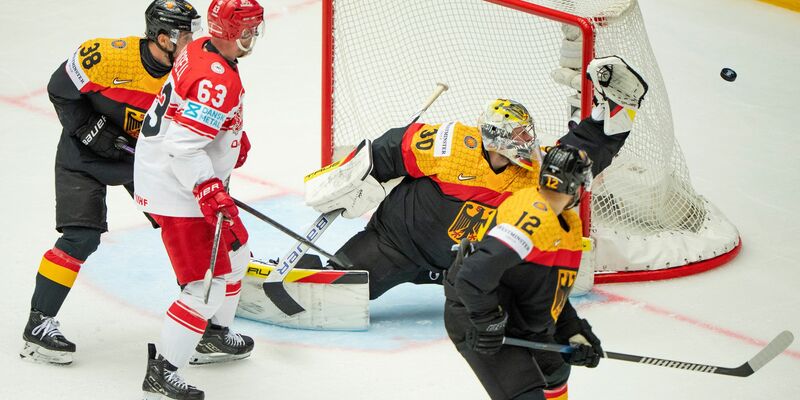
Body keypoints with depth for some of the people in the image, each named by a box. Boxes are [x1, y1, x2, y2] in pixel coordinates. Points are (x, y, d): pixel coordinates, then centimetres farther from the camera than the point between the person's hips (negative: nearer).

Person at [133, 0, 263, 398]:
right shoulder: (216, 80, -27)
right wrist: (211, 194, -34)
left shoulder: (201, 51, 4)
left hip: (193, 182, 11)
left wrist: (235, 134, 30)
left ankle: (214, 335, 44)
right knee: (207, 287, -9)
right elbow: (183, 145, -33)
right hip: (176, 192, -11)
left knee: (234, 252, 27)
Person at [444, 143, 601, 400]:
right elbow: (477, 271, -35)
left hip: (520, 319, 11)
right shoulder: (533, 215, -27)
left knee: (554, 372, 29)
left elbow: (553, 292, 18)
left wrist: (573, 331, 9)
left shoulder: (571, 225, 8)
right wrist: (488, 323, -27)